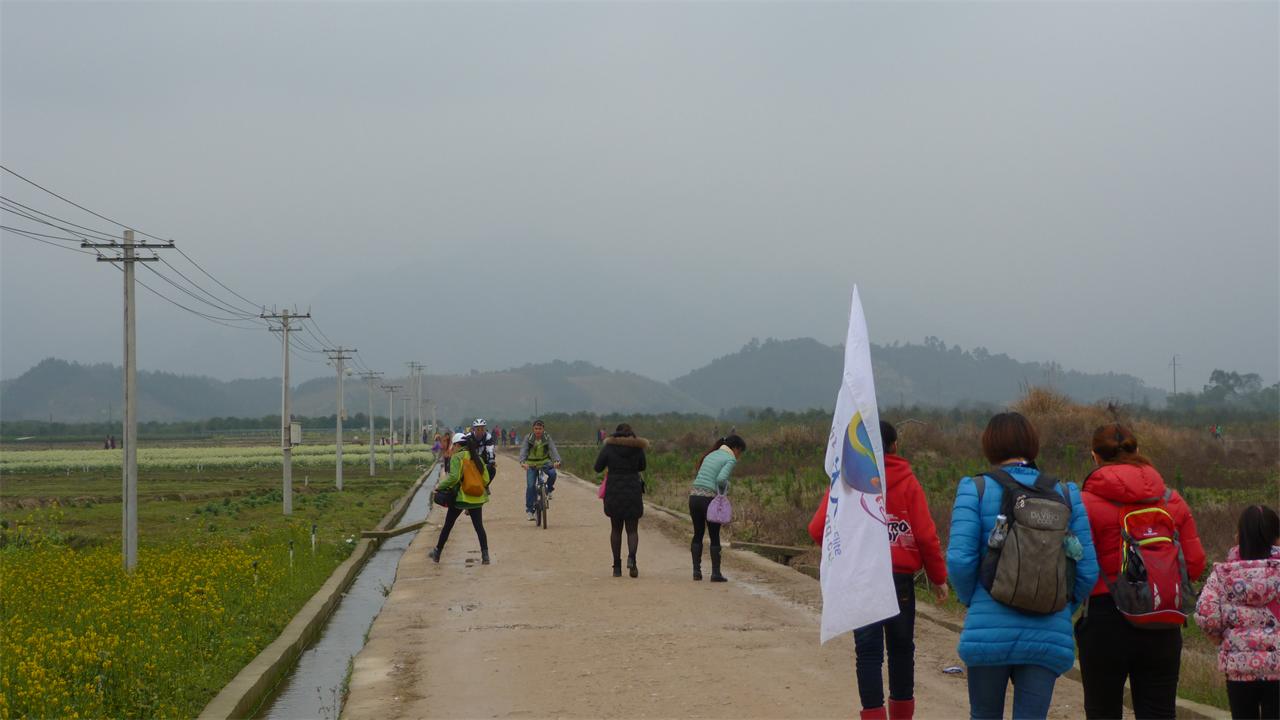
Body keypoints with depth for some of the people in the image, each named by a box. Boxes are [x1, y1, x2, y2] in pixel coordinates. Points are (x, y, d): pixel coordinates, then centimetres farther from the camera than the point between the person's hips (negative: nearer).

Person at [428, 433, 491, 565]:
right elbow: (486, 479, 7)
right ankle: (485, 555, -4)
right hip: (477, 498, 4)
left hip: (460, 497, -4)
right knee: (479, 526, 6)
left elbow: (454, 477, -20)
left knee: (448, 525, 10)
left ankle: (437, 553, 21)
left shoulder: (456, 457, -8)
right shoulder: (477, 458, 9)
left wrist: (439, 486, -8)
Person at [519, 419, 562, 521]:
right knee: (530, 486, -12)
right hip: (531, 464, -1)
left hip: (545, 462, 1)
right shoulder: (528, 438, -10)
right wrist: (522, 462, -40)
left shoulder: (547, 438, -8)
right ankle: (529, 510, -1)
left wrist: (557, 461, -40)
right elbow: (523, 450, -21)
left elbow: (553, 449, -20)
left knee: (552, 473, -30)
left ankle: (548, 490, 0)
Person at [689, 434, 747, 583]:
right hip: (709, 498, -6)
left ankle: (696, 571, 14)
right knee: (715, 537, 6)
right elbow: (721, 478, -18)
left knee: (698, 534, 17)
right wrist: (724, 488, 1)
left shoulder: (711, 455, 21)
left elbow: (698, 476, 17)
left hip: (694, 497, 6)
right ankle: (715, 573, 7)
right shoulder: (730, 459, -3)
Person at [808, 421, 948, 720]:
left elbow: (818, 529, -5)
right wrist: (937, 577, 5)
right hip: (900, 576, 0)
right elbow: (926, 535, -5)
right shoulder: (907, 482, -2)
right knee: (901, 647, 15)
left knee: (868, 651, 2)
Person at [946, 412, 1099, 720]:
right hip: (1049, 637, 1)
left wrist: (971, 602, 8)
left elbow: (959, 560, -11)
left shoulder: (975, 490, -3)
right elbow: (1087, 570, 2)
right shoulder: (1066, 494, 5)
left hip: (989, 631, -1)